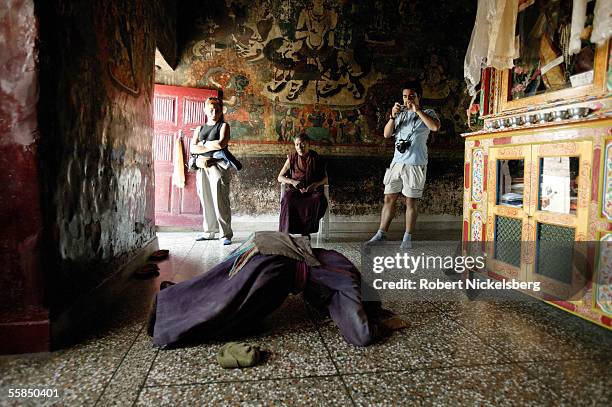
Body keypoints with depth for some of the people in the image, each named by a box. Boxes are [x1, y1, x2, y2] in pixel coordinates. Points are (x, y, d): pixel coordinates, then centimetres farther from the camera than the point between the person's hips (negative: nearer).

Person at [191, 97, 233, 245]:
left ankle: (226, 234, -4)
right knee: (206, 201, 6)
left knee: (220, 201, -9)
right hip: (202, 167, 5)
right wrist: (210, 147, -7)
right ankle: (209, 232, 16)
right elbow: (193, 148, 5)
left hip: (217, 165, -4)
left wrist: (203, 143, 1)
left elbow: (221, 144, -11)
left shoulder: (223, 126, 7)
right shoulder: (199, 129, 19)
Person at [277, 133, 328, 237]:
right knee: (287, 200, -36)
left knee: (320, 201, -35)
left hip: (313, 190, 0)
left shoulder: (316, 159, 7)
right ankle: (287, 232, -29)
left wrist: (316, 184, -12)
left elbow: (325, 178, 11)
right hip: (295, 190, 0)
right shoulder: (292, 158, 8)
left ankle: (307, 230, -23)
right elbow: (280, 177, 10)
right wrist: (292, 182, -11)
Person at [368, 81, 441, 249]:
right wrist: (392, 116, -5)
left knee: (411, 202, 0)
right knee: (389, 199, 5)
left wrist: (417, 110, -15)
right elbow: (386, 134, 9)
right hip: (397, 162, 4)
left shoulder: (427, 113, 4)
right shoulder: (400, 113, 16)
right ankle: (381, 234, 13)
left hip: (415, 164, -4)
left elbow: (435, 126, -19)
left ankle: (407, 238, 9)